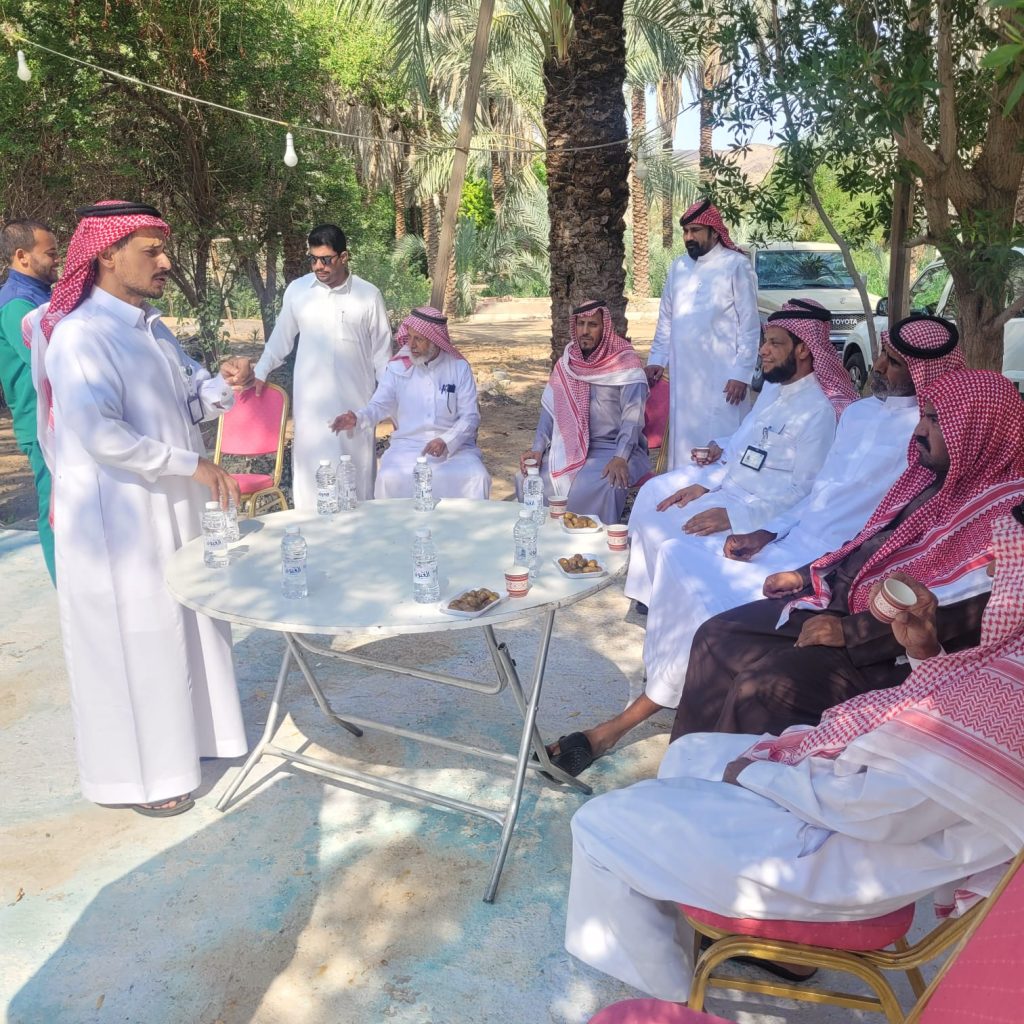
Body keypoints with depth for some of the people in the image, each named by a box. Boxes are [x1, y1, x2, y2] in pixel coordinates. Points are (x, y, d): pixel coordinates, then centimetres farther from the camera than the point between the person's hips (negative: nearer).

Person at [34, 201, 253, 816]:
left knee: (181, 626, 18)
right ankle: (133, 772, 20)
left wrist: (223, 385, -8)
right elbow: (99, 435, -29)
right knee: (128, 641, 4)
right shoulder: (81, 336, -19)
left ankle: (186, 733, 36)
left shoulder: (151, 328, 9)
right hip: (115, 517, -8)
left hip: (169, 509, 8)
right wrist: (189, 464, -23)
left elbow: (188, 399, 13)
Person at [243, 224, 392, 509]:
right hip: (310, 403, 1)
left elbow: (381, 353, 3)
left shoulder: (368, 295, -2)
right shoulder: (297, 290, 1)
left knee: (356, 474, 5)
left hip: (355, 403, -1)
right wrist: (259, 373, 16)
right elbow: (280, 339, 15)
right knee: (311, 475, 2)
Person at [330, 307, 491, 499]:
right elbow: (379, 406, -1)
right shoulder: (398, 368, 4)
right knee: (389, 478, -29)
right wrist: (358, 419, -23)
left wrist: (446, 441, -16)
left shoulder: (460, 368, 2)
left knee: (476, 478, -27)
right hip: (408, 445, 0)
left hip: (455, 445, 0)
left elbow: (470, 416, 0)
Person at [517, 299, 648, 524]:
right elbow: (550, 410, 9)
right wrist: (538, 448, -7)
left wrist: (620, 458, -29)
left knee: (603, 485, -36)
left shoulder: (626, 363, -6)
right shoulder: (565, 364, 11)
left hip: (612, 449, -4)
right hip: (569, 448, 5)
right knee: (526, 478, -17)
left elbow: (633, 415, -15)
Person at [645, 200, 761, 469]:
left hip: (721, 373, -5)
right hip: (682, 372, 5)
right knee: (684, 437, 8)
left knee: (720, 439, -5)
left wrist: (741, 373, -12)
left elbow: (749, 324, -6)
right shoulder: (678, 267, 12)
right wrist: (657, 359, 10)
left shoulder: (736, 265, -4)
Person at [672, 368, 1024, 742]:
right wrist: (806, 575, 10)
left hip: (886, 648, -9)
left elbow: (961, 620, -24)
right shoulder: (931, 475, 9)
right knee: (715, 637, 1)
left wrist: (849, 632, -23)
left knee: (761, 687, -26)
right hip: (834, 602, 9)